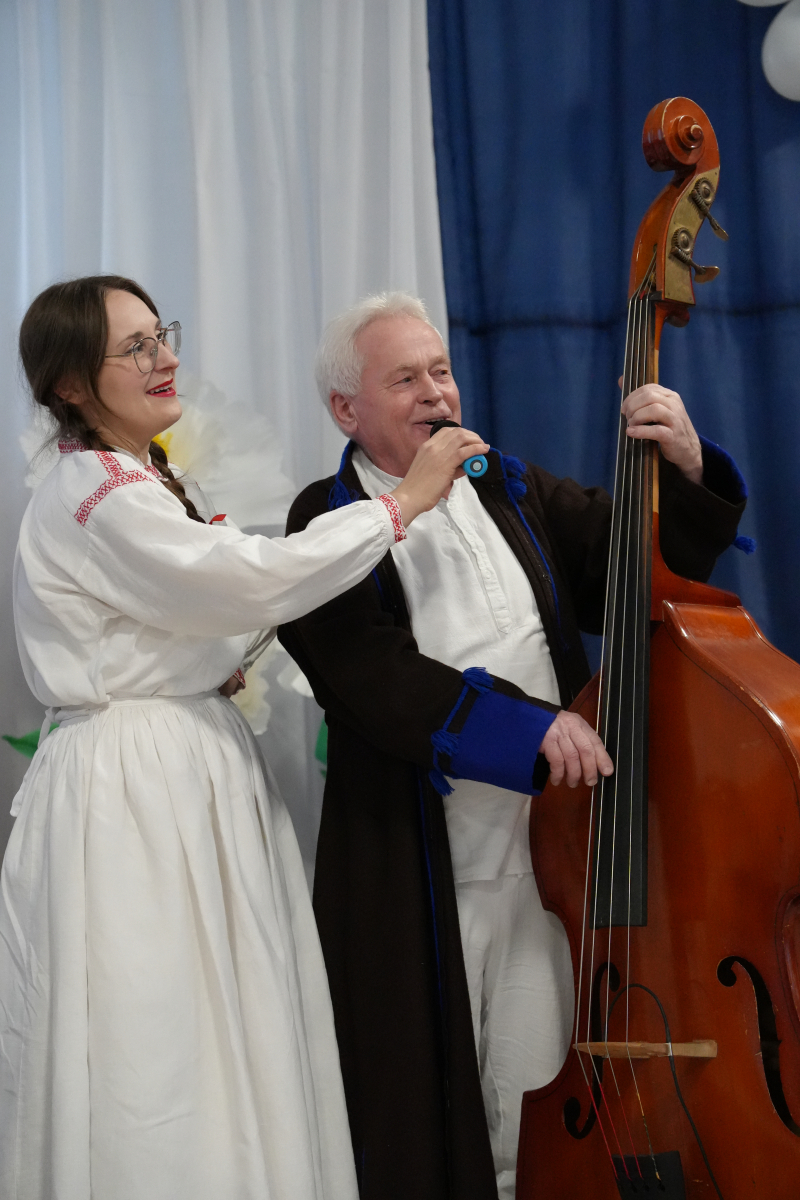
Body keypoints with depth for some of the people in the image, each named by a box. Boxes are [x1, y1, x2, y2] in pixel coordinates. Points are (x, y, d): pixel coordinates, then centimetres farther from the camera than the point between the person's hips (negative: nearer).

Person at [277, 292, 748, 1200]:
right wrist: (526, 723, -23)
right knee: (430, 1113, 5)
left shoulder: (512, 491, 14)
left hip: (551, 841, 4)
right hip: (421, 876, -4)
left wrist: (684, 471, -9)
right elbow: (373, 680, -16)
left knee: (541, 1104, 7)